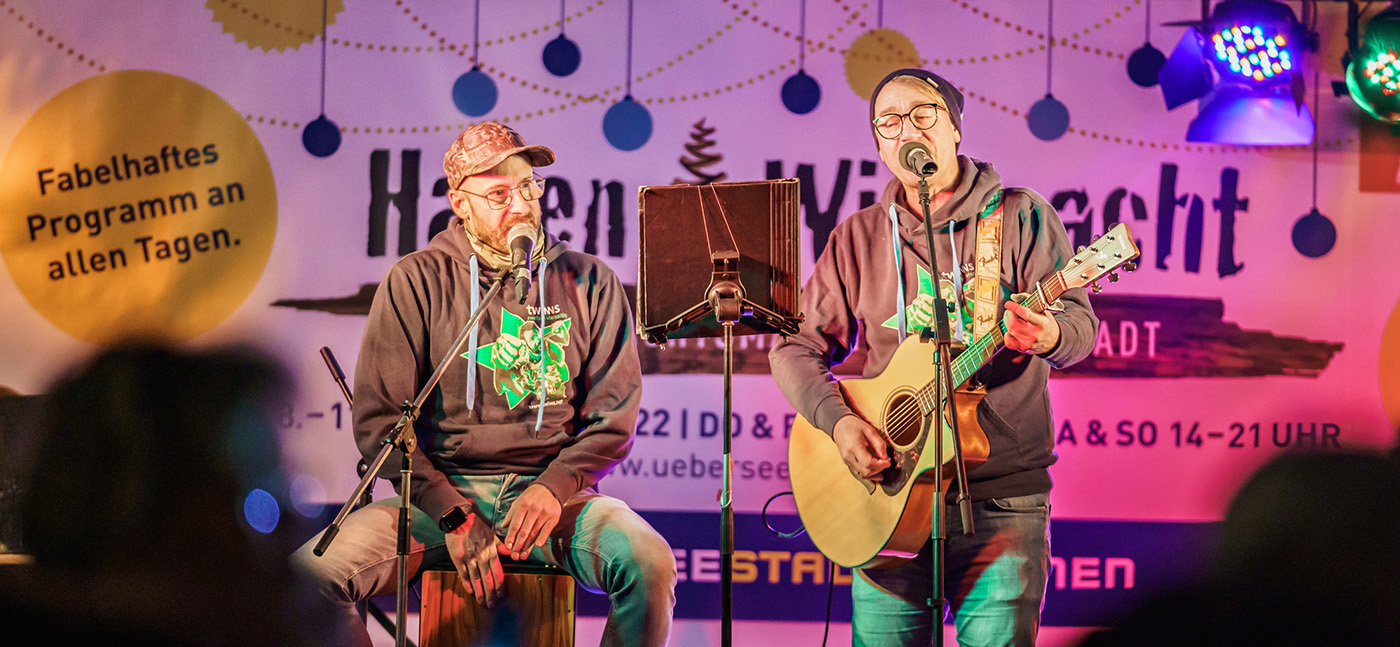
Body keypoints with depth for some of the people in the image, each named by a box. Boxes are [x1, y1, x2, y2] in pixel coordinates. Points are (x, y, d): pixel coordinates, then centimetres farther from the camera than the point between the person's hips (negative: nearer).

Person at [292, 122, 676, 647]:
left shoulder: (588, 283, 9)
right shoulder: (414, 283, 4)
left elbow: (614, 416, 7)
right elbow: (378, 421, -1)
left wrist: (554, 487, -12)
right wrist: (455, 516, -12)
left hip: (554, 488, 1)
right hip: (442, 489, -1)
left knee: (649, 563, -30)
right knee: (314, 570, -27)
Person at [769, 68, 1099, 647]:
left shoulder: (1019, 216, 3)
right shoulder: (857, 237, 11)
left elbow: (1080, 323, -5)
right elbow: (797, 346, 10)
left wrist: (1049, 336, -29)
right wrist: (838, 420, -8)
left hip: (1002, 498, -2)